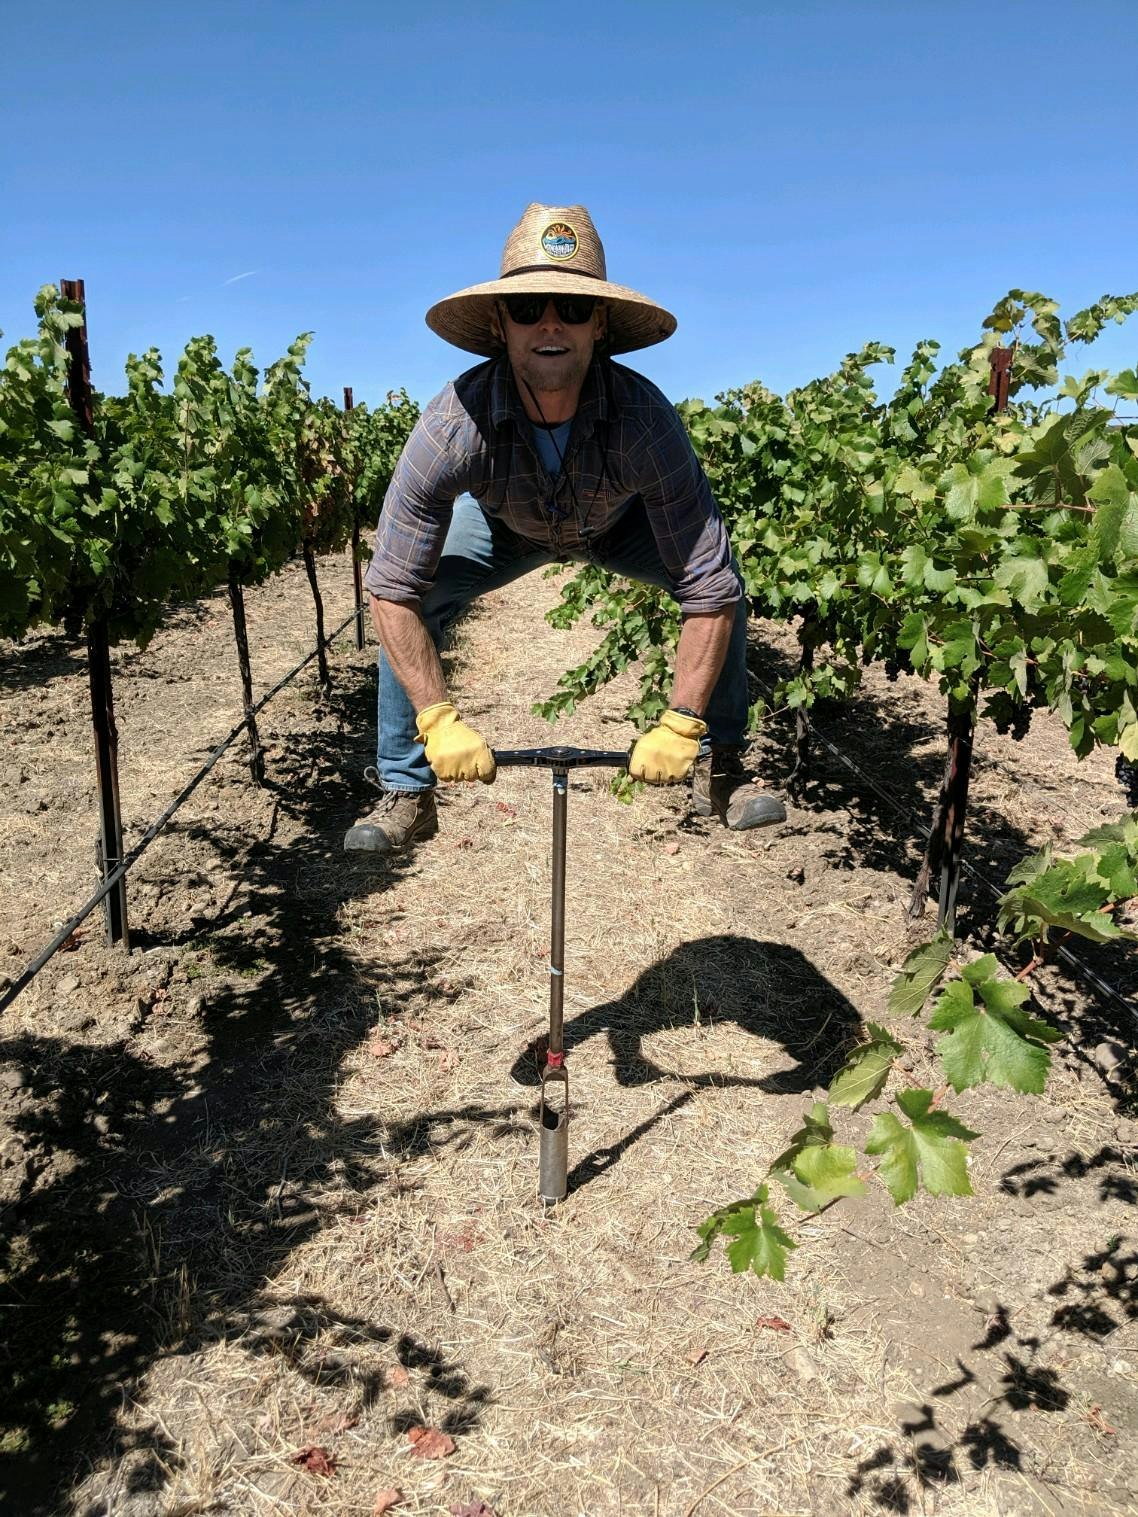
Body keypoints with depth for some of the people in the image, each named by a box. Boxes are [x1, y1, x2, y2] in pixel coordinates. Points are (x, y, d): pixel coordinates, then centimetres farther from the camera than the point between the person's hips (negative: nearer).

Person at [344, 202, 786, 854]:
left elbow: (710, 589, -37)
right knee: (415, 597, -23)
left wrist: (679, 727, -39)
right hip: (503, 524, 0)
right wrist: (440, 721, -37)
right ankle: (406, 795, -4)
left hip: (619, 523, 0)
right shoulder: (455, 424, -37)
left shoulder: (645, 416, -39)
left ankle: (720, 768, -2)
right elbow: (392, 588, -32)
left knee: (721, 575, -23)